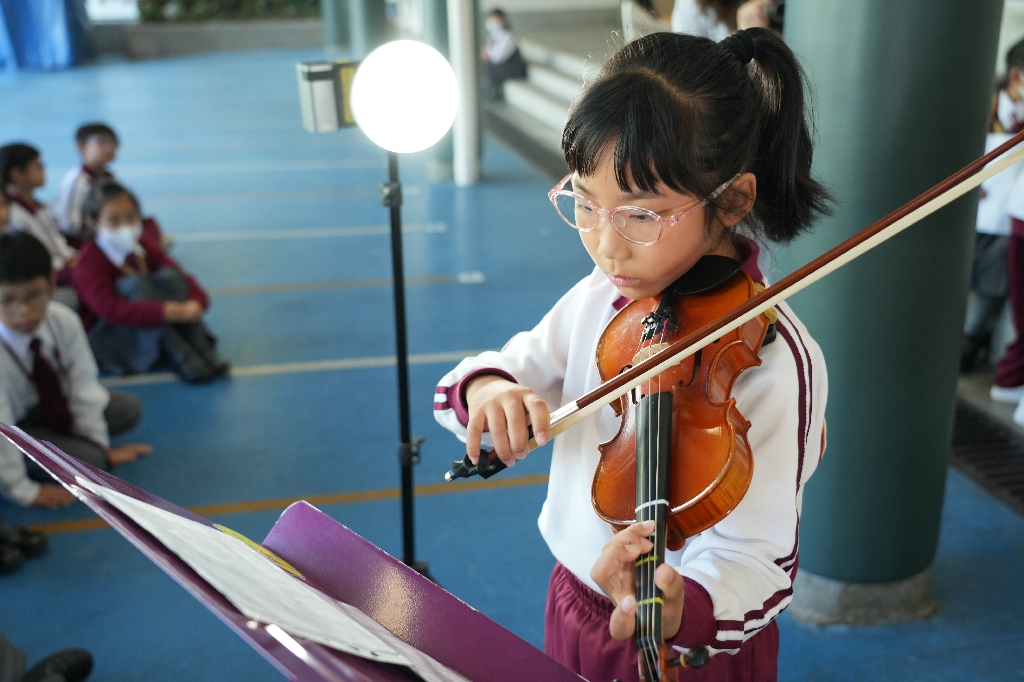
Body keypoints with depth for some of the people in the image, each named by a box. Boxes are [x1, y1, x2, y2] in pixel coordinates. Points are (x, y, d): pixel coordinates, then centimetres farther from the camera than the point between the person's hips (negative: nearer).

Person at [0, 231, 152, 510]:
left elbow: (83, 385, -12)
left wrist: (102, 444, -7)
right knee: (88, 461, -23)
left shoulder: (64, 320, -23)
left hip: (48, 407, 6)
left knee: (129, 408, -6)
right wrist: (25, 491, -20)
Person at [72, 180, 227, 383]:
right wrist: (166, 312, -46)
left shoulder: (145, 245, -1)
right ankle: (180, 356, -32)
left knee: (168, 275, -19)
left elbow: (181, 277, -11)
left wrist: (197, 301, -35)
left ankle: (201, 347, -24)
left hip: (152, 328, 5)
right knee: (132, 285, -31)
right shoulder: (90, 261, -19)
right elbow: (109, 308, -35)